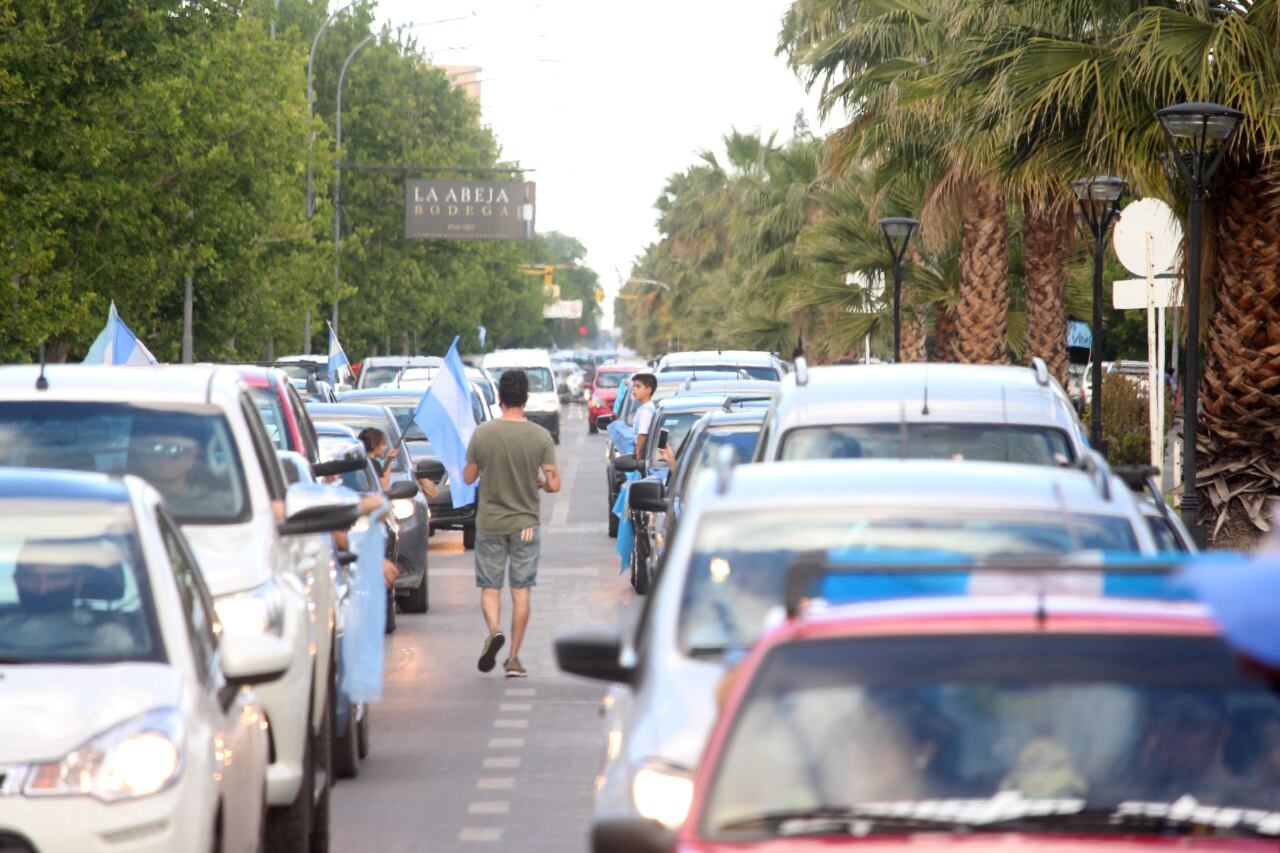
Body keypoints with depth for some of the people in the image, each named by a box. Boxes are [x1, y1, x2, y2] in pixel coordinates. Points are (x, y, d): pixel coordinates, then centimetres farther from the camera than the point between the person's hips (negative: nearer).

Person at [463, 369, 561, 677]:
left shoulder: (482, 434, -8)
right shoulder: (540, 436, -8)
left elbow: (468, 477, 2)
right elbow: (553, 484, -9)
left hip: (490, 523, 0)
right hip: (525, 524, 0)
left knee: (490, 586, 11)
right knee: (521, 590, 8)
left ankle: (494, 631, -17)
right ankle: (514, 658, 7)